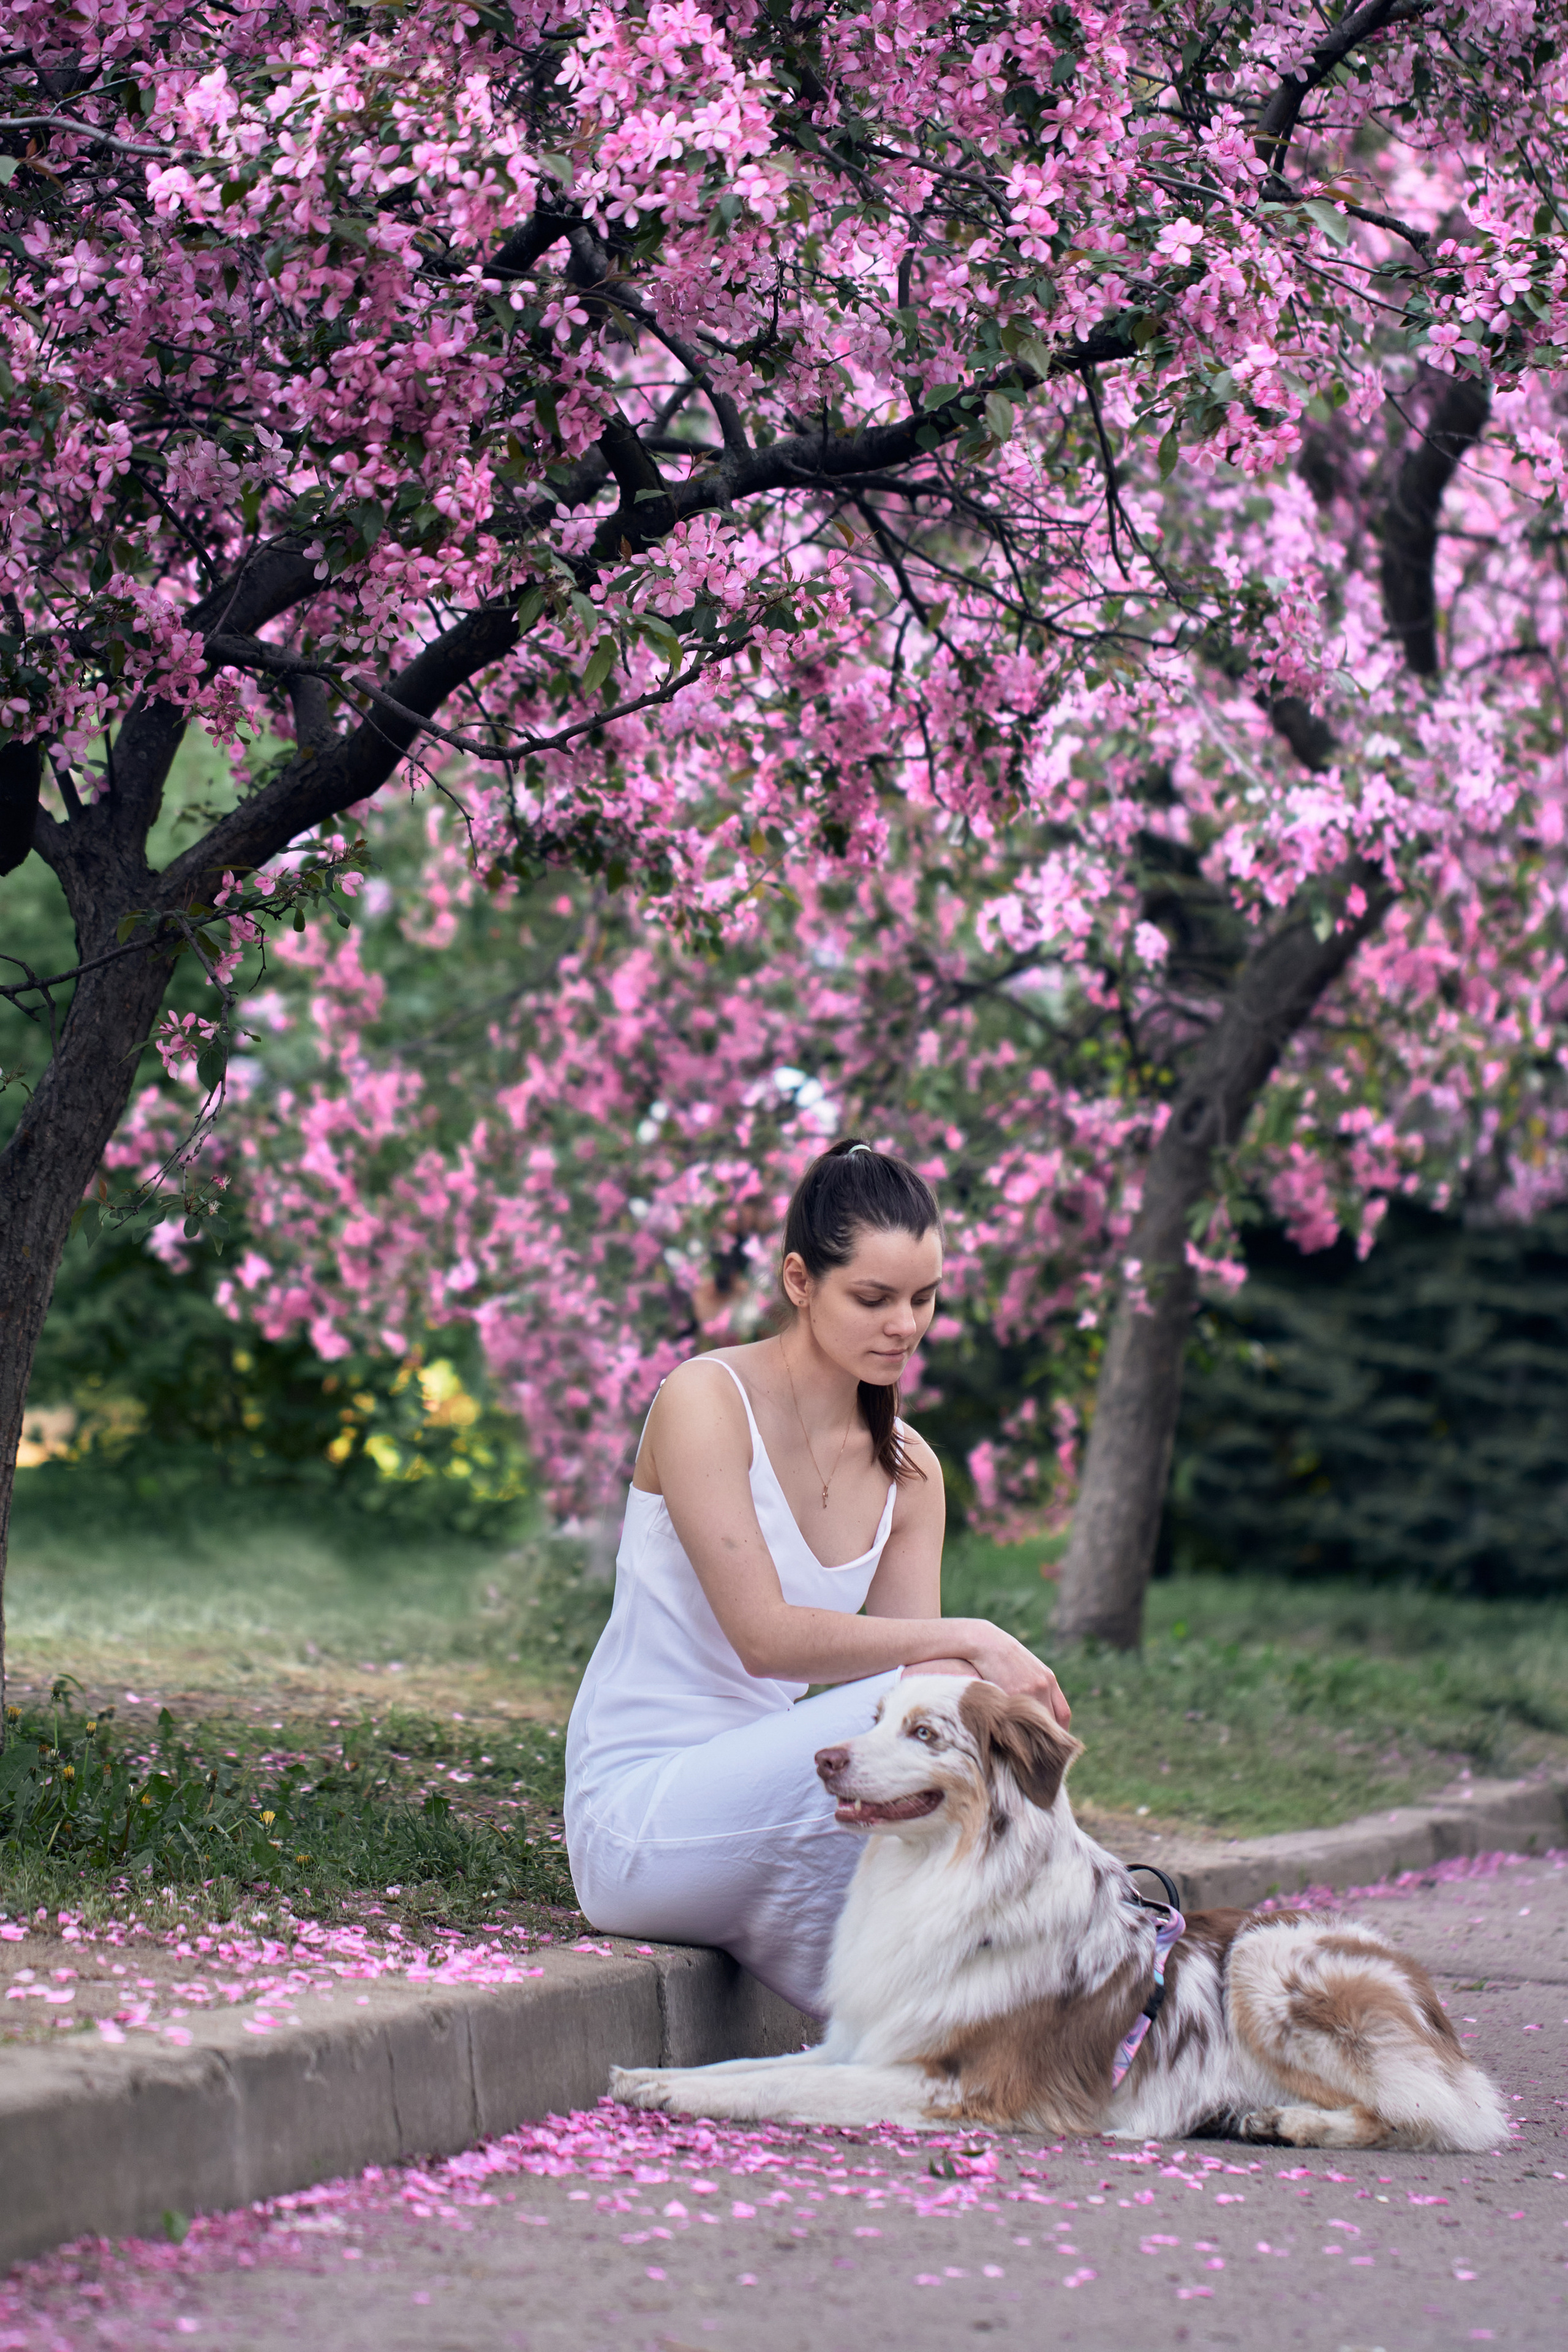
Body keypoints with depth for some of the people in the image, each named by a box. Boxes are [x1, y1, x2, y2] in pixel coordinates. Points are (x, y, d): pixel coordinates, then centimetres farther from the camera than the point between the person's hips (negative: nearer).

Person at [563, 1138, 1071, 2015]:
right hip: (636, 1818, -6)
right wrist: (965, 1639, -23)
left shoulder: (910, 1471, 9)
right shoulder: (708, 1401, -11)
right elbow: (765, 1637, -19)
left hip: (754, 1798, 6)